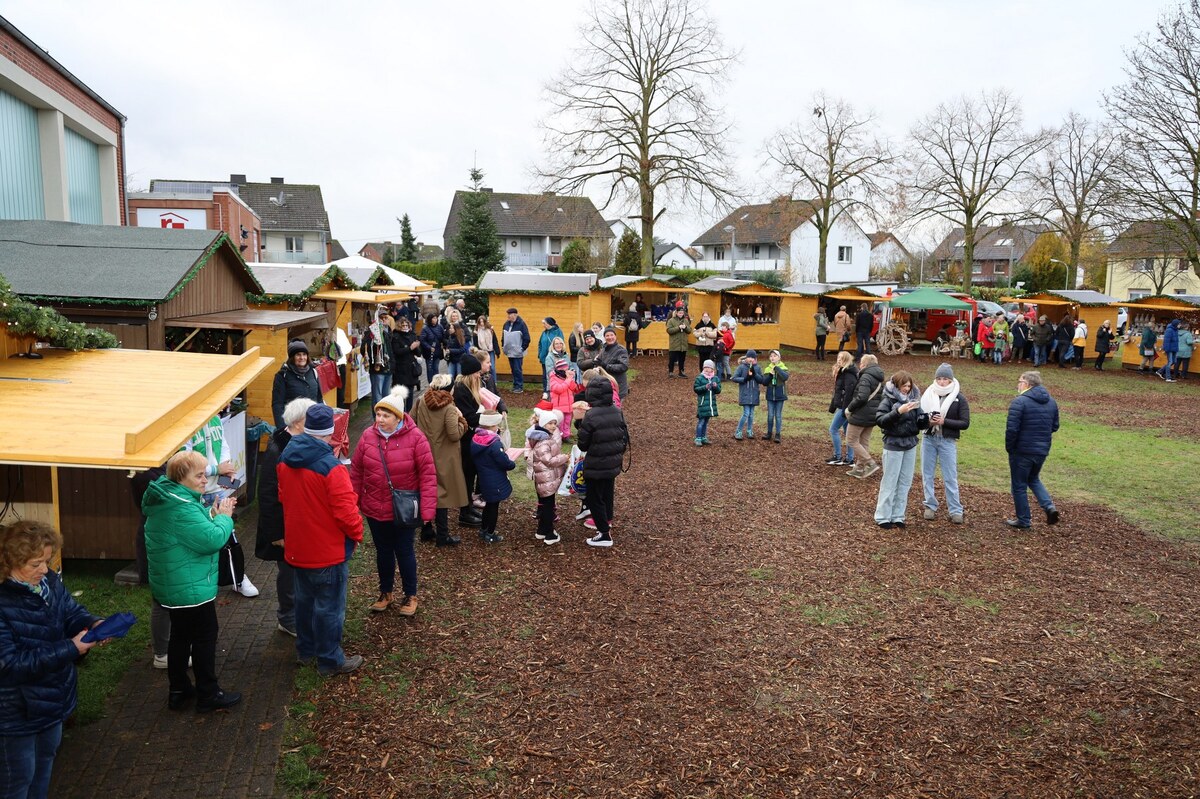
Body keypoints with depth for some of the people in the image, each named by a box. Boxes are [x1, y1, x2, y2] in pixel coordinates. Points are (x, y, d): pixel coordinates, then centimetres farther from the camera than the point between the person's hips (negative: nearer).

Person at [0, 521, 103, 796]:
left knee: (46, 757, 28)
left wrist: (94, 625, -22)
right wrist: (69, 650, -31)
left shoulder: (50, 582, -8)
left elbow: (73, 612, 1)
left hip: (54, 695, 7)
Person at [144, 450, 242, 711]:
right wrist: (224, 517, -13)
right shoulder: (182, 507, -27)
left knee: (180, 635, 19)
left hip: (171, 586, 10)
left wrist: (212, 513, 1)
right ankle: (208, 695, 13)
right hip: (191, 588, -10)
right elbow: (213, 540, -29)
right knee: (205, 637, 3)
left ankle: (179, 691, 31)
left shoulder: (167, 498, 6)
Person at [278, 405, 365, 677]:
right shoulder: (330, 467, -26)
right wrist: (357, 533, -7)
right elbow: (346, 511, -25)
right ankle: (330, 661, 19)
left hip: (297, 548, 7)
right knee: (330, 606, 7)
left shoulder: (285, 460, -2)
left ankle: (306, 650, 39)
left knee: (305, 599, 23)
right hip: (328, 551, -7)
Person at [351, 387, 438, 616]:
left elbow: (428, 475, -16)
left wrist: (427, 509, -20)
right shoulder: (368, 436, -5)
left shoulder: (415, 438, -16)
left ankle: (411, 596, 32)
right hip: (375, 509, 3)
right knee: (383, 551, 19)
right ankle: (386, 592, 40)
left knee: (405, 552, 11)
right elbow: (356, 472, 2)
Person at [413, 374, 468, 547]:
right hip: (442, 458, -6)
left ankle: (426, 531, 28)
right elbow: (455, 435, -23)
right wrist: (460, 419, -8)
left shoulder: (421, 401, -2)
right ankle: (442, 536, 10)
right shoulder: (449, 408, -19)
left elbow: (411, 421, 8)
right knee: (442, 493, 4)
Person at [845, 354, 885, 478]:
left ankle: (871, 464, -5)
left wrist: (849, 408, -16)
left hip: (861, 415, -9)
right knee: (864, 441, 15)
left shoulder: (866, 377, -17)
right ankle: (859, 468, 21)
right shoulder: (879, 379, 12)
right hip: (873, 415, 9)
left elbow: (862, 397, -27)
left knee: (851, 439, 2)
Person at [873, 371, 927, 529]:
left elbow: (919, 423, 10)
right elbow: (880, 420, -20)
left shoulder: (913, 399, 7)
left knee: (905, 482, 9)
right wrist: (898, 411, -30)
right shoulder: (888, 400, -8)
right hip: (893, 445, -5)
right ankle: (882, 517, 9)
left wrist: (926, 419, -11)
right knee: (890, 482, 1)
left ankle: (898, 516, 18)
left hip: (910, 445, 5)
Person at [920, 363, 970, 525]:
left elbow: (965, 423, -6)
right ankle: (930, 506, 20)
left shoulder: (959, 398, -4)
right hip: (928, 439, 2)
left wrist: (944, 421, -18)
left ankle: (955, 510, 9)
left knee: (950, 477, 1)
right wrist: (927, 421, -15)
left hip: (948, 441, -2)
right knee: (927, 474, 8)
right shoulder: (928, 395, 1)